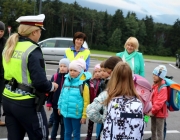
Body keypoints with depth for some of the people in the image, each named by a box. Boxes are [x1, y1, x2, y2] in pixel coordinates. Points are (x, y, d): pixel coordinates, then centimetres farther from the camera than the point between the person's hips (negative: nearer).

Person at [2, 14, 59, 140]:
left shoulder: (9, 48, 7)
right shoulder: (33, 51, -18)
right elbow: (40, 83, -23)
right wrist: (52, 86, -2)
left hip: (8, 99, 8)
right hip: (27, 104, -7)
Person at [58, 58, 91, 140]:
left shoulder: (83, 84, -13)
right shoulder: (66, 80, 2)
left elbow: (86, 101, -13)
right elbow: (62, 95, 13)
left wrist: (84, 115, -12)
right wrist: (60, 107, 16)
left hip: (76, 114, -5)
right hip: (66, 113, 5)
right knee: (67, 133, 18)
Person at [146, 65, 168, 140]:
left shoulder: (163, 88, -21)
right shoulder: (155, 85, 7)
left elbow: (160, 102, -25)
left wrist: (152, 111, -20)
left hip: (160, 113, -9)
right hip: (153, 112, 9)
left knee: (159, 131, 2)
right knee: (153, 129, 21)